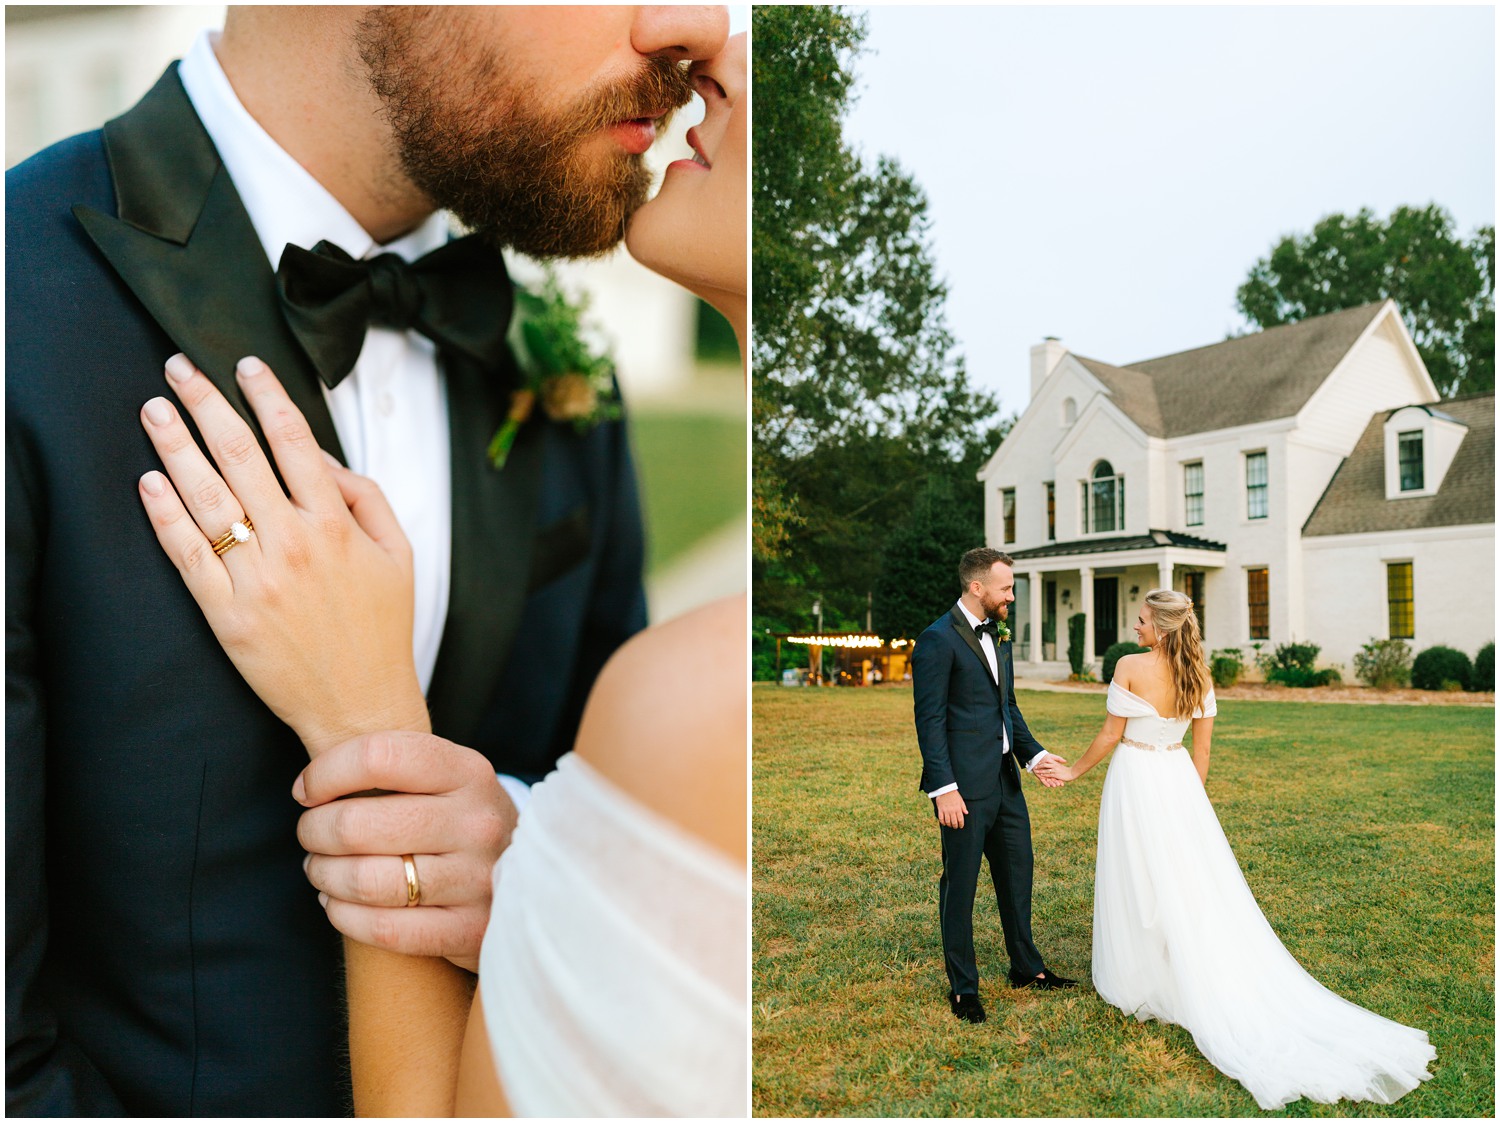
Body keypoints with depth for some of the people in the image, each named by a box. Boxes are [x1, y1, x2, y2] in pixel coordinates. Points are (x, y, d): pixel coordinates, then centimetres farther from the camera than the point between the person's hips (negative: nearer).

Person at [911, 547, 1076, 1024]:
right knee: (960, 883, 4)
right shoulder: (938, 641, -15)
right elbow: (930, 720, -17)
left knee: (1017, 874, 19)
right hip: (965, 787, -8)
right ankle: (963, 988, 18)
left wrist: (1034, 754, 6)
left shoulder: (996, 636, 13)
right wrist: (944, 789, -20)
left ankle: (1026, 967, 36)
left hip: (1005, 779, 9)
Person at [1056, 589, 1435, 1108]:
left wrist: (1076, 770, 3)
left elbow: (1111, 734, -11)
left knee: (1141, 884, 7)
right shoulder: (1199, 674, 0)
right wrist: (1191, 795, 17)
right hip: (1178, 779, 5)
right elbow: (1203, 746, 6)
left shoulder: (1129, 666, -16)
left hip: (1135, 779, -5)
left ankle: (1137, 983, 19)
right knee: (1196, 886, 10)